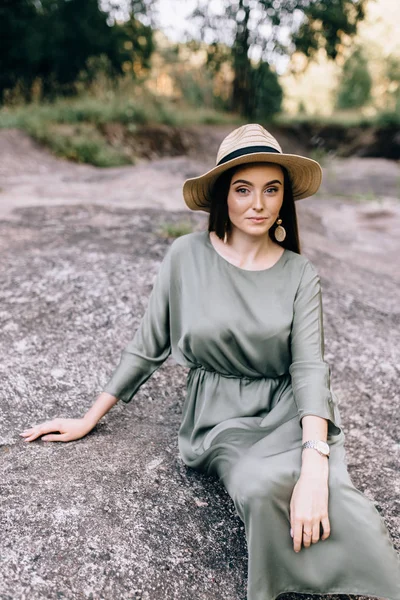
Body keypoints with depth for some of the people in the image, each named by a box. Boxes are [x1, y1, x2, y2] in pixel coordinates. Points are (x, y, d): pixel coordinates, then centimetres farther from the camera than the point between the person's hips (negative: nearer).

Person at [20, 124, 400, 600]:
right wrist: (88, 420, 7)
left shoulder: (299, 275, -2)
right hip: (220, 418, -1)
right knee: (262, 488, -33)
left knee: (325, 491, -30)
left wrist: (314, 469, -29)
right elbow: (147, 347, 4)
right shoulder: (187, 256, -5)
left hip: (289, 411, 1)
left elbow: (309, 369, -12)